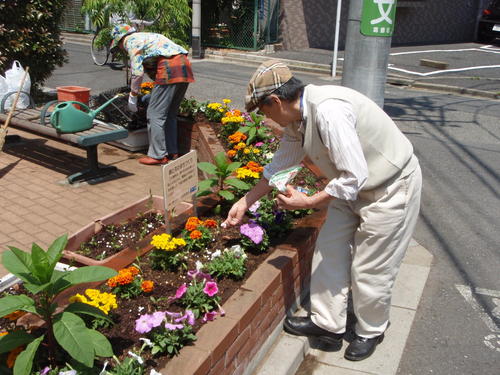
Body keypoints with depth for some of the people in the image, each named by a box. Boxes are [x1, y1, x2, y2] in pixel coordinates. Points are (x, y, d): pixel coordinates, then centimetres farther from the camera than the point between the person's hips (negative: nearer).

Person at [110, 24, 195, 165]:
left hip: (169, 70, -9)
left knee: (155, 115, -2)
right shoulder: (146, 36, 31)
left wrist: (132, 96, 5)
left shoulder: (132, 41, 5)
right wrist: (153, 94, 34)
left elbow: (138, 73, -6)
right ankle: (172, 152, 22)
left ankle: (158, 155, 1)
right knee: (170, 114, 17)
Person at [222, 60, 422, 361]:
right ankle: (328, 324, 28)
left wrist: (308, 202, -21)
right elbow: (278, 167, 11)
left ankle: (371, 332, 30)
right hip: (353, 186, 9)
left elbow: (355, 176, -32)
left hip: (390, 188, -9)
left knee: (369, 269, 3)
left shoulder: (329, 111, -33)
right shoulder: (297, 119, -2)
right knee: (330, 251, 11)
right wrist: (245, 203, 15)